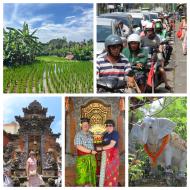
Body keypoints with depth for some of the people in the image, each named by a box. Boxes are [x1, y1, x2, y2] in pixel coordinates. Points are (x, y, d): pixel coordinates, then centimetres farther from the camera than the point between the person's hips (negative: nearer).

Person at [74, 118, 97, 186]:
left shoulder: (90, 134, 13)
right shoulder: (78, 135, -7)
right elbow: (79, 147, -16)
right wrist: (91, 151, -14)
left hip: (91, 158, 6)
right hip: (82, 158, -6)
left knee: (90, 175, 7)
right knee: (82, 175, -5)